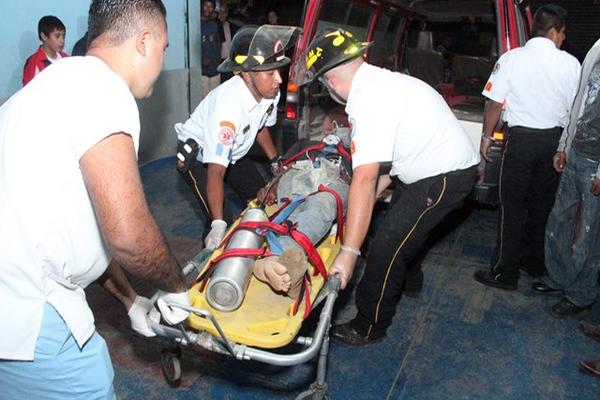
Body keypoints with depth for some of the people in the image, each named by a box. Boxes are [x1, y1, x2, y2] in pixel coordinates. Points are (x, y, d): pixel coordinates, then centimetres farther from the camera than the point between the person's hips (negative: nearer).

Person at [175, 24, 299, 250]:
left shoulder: (270, 92, -18)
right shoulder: (228, 105, -41)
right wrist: (219, 225, -46)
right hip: (197, 155, -7)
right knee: (225, 218, -16)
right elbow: (216, 172, -42)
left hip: (232, 152, 7)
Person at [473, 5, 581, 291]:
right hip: (554, 140, 3)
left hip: (521, 138, -3)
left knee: (512, 207, 2)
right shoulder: (571, 63, -1)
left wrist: (487, 137, 7)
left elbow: (494, 104, -6)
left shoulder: (511, 58, -6)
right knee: (542, 204, 16)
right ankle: (534, 263, 30)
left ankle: (504, 273, 6)